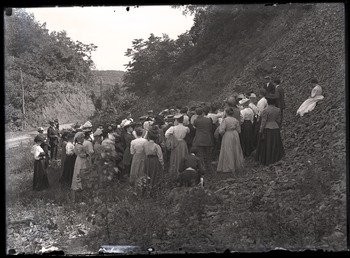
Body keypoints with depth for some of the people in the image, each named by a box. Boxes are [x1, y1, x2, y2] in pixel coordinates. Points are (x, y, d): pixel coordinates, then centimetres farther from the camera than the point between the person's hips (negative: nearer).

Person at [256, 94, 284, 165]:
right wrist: (278, 129, 19)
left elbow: (263, 122, -16)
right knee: (275, 145, 18)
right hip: (275, 129, 5)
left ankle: (266, 160, 15)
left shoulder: (265, 110, -18)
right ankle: (275, 158, 28)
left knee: (266, 145, 7)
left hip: (267, 129, -5)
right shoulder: (277, 110, -2)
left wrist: (261, 132, -9)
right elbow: (278, 121, 6)